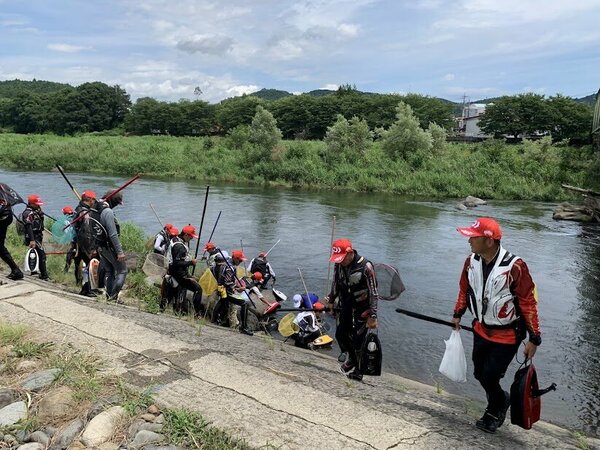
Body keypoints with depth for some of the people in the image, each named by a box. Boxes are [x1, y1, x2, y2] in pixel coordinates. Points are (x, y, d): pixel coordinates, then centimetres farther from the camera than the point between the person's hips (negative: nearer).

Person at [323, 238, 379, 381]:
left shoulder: (365, 266, -24)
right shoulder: (338, 265, -6)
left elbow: (373, 292, -19)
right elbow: (335, 284, 12)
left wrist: (373, 316, -19)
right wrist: (330, 300, 10)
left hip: (361, 309, -6)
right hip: (346, 306, 6)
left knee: (357, 340, -3)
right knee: (340, 334, 12)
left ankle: (359, 370, 19)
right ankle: (352, 358, 40)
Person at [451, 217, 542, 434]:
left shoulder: (514, 267, -27)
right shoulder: (471, 262, -8)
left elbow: (528, 303, -18)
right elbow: (465, 289, 10)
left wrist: (534, 339, -14)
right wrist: (457, 315, 16)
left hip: (507, 335, -6)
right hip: (481, 331, 6)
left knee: (489, 377, -2)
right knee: (480, 374, 16)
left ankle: (495, 411, 30)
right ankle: (500, 401, 46)